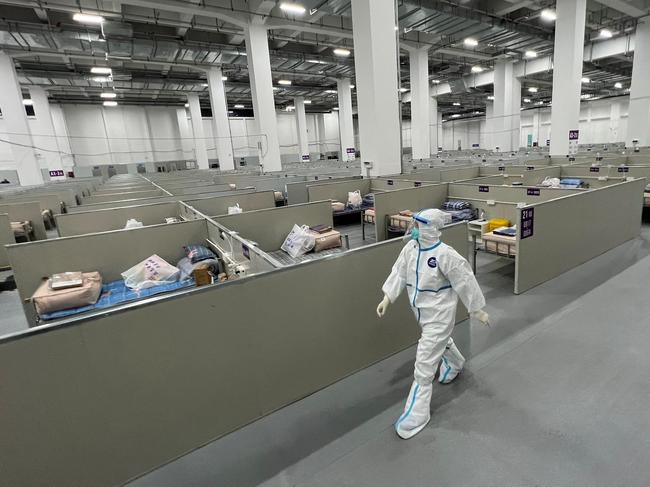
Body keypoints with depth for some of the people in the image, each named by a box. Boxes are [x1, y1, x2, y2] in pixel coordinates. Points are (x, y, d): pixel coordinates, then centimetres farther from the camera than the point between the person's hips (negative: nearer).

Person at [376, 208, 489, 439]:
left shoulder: (445, 255, -28)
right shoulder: (411, 247, -9)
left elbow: (465, 282, -18)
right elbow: (399, 272, -2)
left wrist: (477, 310, -9)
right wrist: (387, 298, -7)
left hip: (439, 314, -7)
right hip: (421, 311, 7)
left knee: (424, 364, -4)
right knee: (440, 341, 34)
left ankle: (416, 415, 11)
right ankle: (455, 363, 67)